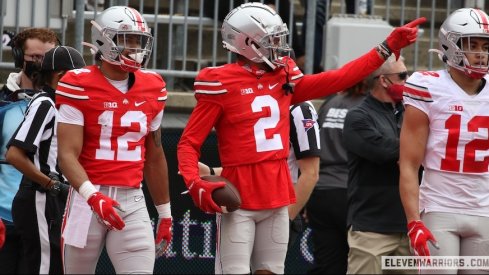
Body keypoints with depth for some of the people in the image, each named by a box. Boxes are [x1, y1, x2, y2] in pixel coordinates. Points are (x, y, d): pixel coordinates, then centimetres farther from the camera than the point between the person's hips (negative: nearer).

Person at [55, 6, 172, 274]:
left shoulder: (152, 89, 9)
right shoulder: (80, 86, -6)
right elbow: (67, 154, -13)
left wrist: (165, 212, 22)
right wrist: (92, 196, -30)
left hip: (132, 201, 3)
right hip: (88, 198, -3)